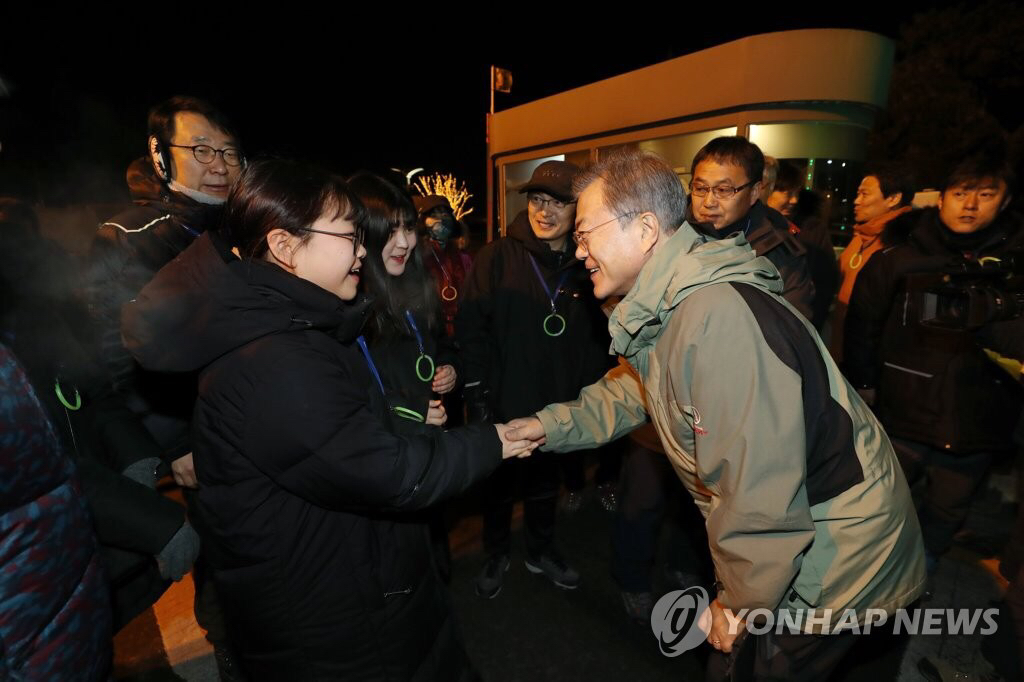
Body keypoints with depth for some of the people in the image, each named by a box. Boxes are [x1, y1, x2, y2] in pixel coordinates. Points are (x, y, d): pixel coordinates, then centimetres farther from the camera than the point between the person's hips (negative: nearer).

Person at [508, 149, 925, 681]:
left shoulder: (718, 319, -35)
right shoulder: (665, 308, -2)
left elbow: (761, 493, -33)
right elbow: (631, 387, 9)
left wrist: (740, 603, -17)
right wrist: (549, 425, -1)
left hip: (838, 551, -8)